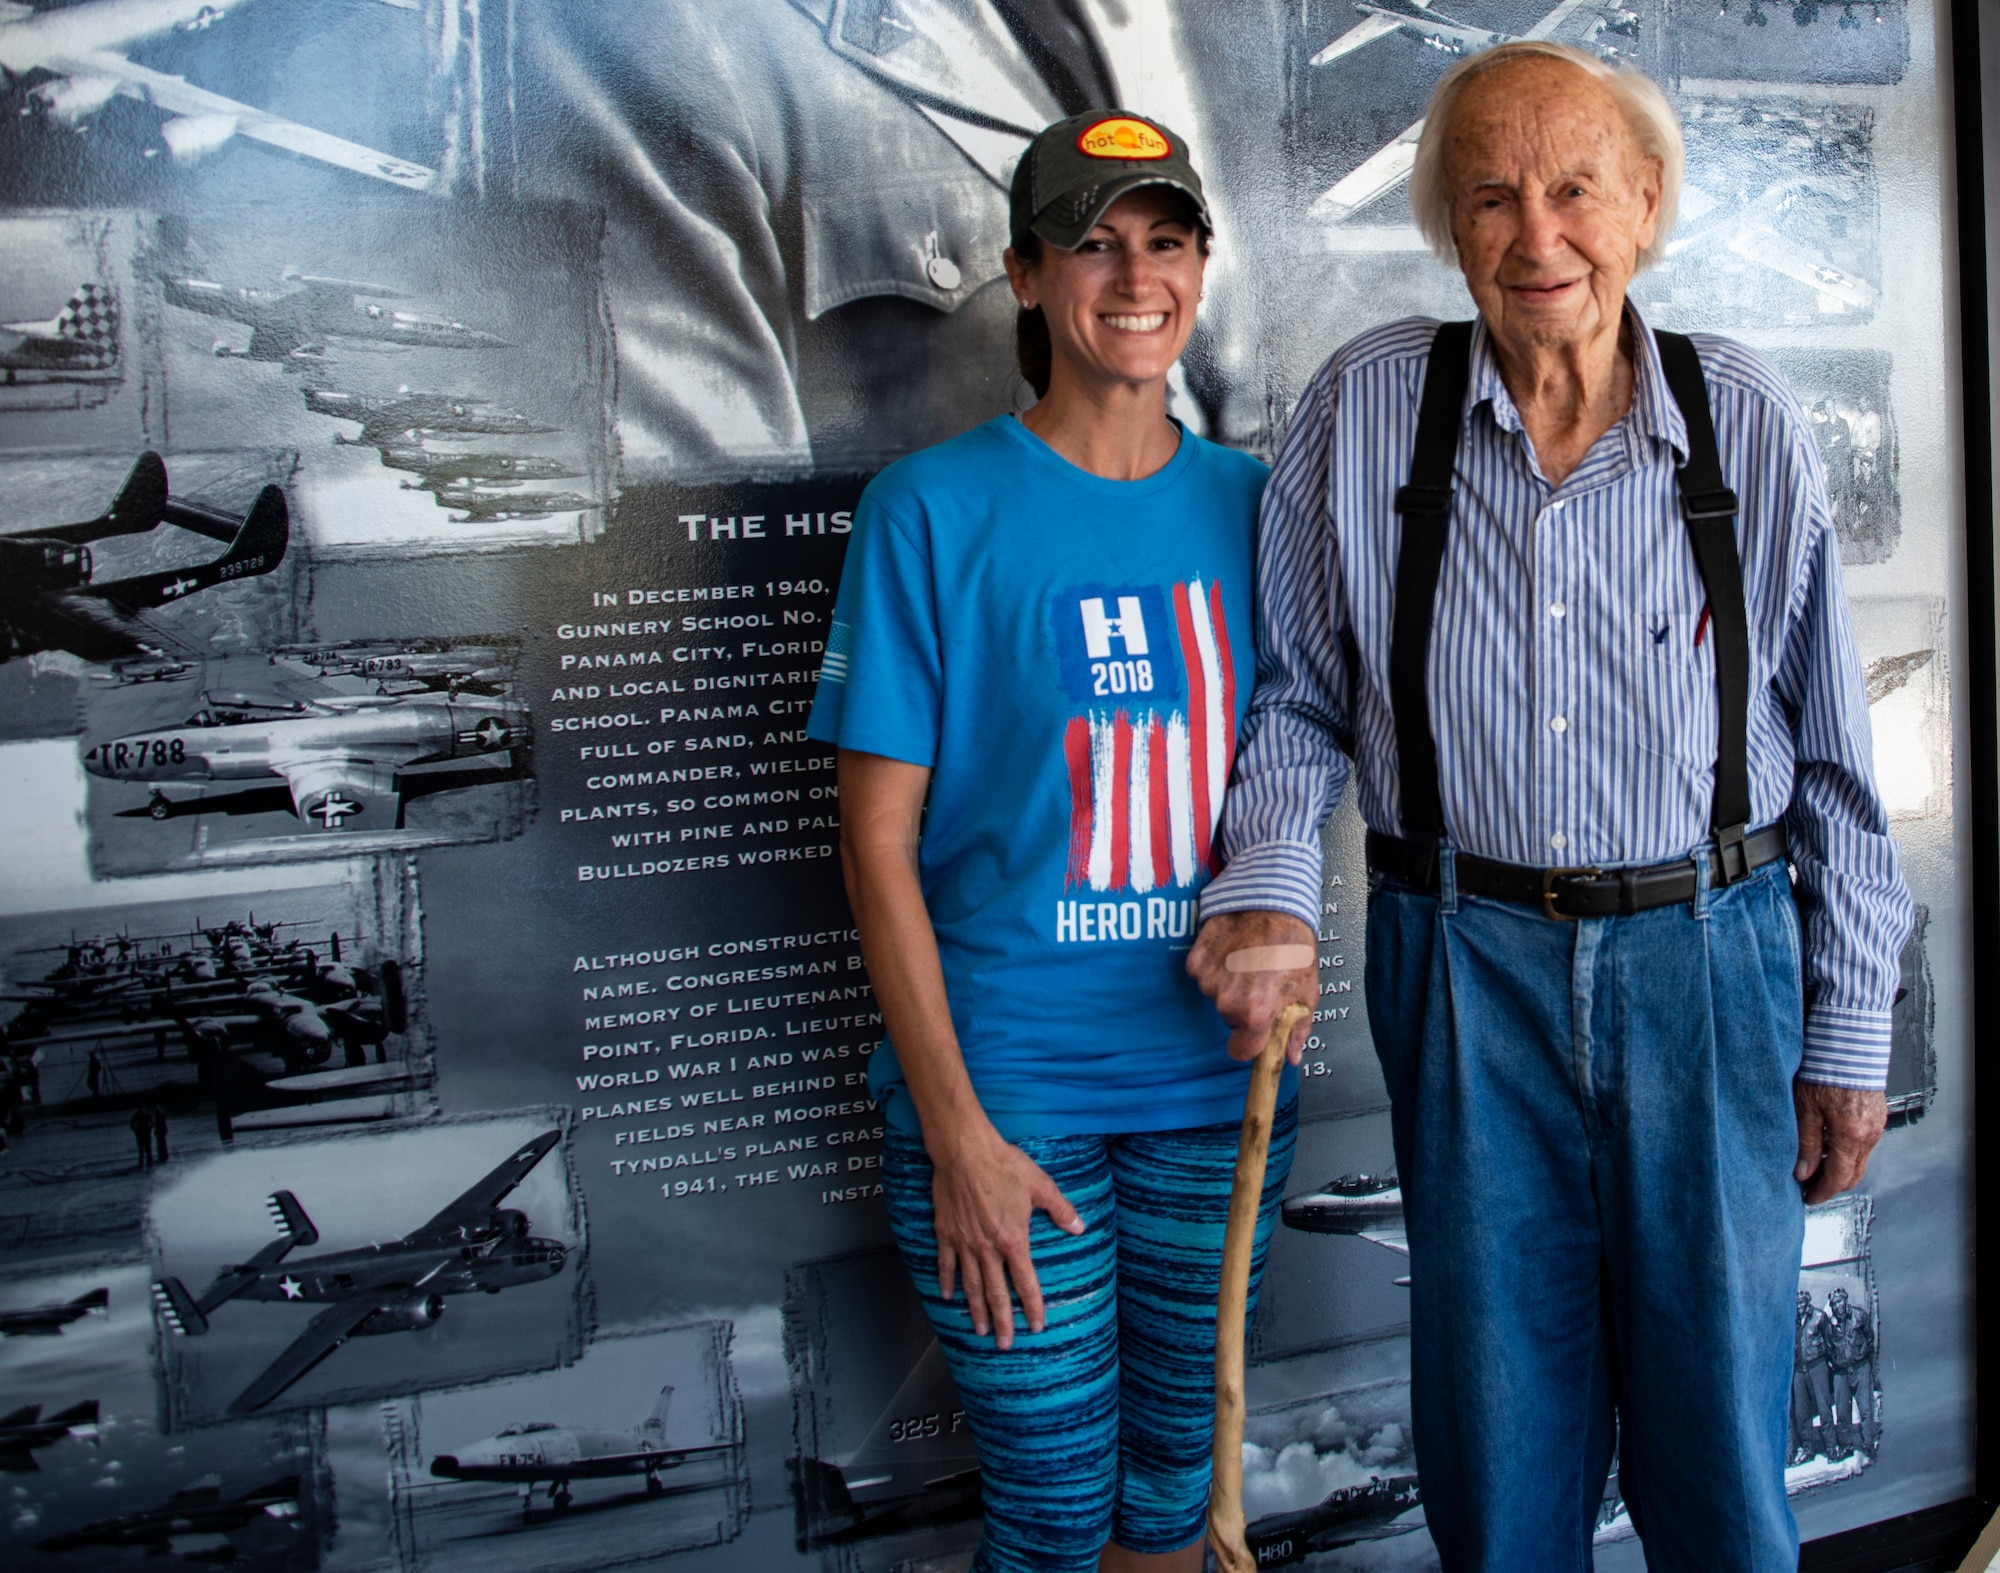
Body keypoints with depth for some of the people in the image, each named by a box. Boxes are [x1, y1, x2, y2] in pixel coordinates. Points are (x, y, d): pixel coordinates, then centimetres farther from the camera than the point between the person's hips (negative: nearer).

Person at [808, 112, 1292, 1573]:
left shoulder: (1248, 502, 5)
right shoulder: (935, 507, -8)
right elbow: (878, 837, -8)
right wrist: (958, 1129, -11)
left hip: (1217, 1077, 4)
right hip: (1008, 1086, -3)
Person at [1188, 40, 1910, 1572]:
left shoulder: (1747, 420, -2)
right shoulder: (1367, 409, -3)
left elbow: (1833, 750, 4)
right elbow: (1295, 693, 7)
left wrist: (1851, 1030, 4)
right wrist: (1270, 881, -10)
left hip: (1708, 955, 0)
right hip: (1466, 967, 0)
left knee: (1718, 1444, 11)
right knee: (1496, 1448, 11)